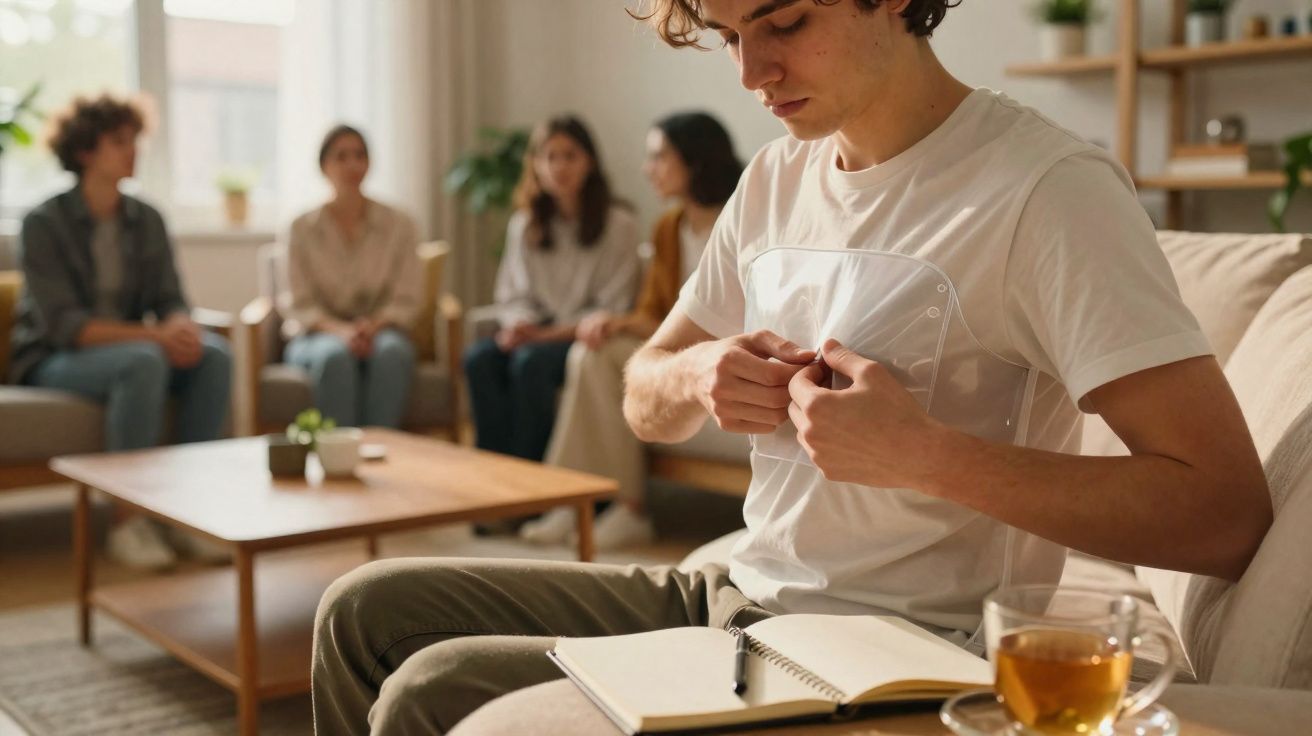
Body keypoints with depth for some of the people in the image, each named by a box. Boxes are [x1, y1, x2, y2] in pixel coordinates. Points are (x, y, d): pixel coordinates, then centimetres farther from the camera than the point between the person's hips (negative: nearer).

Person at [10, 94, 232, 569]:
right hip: (52, 364, -5)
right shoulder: (44, 223, -11)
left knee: (215, 353, -23)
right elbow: (62, 324, -20)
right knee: (143, 361, -36)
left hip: (129, 349, 5)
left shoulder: (146, 221, 6)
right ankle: (129, 522, -28)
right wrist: (153, 335, -31)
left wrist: (182, 327, -24)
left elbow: (170, 299, 3)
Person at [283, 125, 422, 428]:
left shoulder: (399, 225, 7)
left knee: (392, 352, -36)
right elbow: (300, 305, 1)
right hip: (319, 334, 0)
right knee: (335, 356, -37)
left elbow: (406, 301, 2)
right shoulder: (303, 228, 7)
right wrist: (340, 330, -19)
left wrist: (372, 326, -18)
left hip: (380, 329, 0)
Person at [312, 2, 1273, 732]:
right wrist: (698, 377, -8)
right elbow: (645, 398, 17)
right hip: (737, 593, 8)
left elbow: (1228, 515, -21)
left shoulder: (1049, 187, -16)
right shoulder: (778, 176, 9)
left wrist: (924, 452, -27)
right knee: (369, 610, 4)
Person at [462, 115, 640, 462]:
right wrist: (517, 325, -11)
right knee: (479, 358, -26)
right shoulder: (523, 225, 14)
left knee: (530, 362, -34)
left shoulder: (618, 224, -2)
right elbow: (512, 295, 13)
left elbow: (610, 308, -6)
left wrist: (548, 334, -15)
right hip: (536, 333, 5)